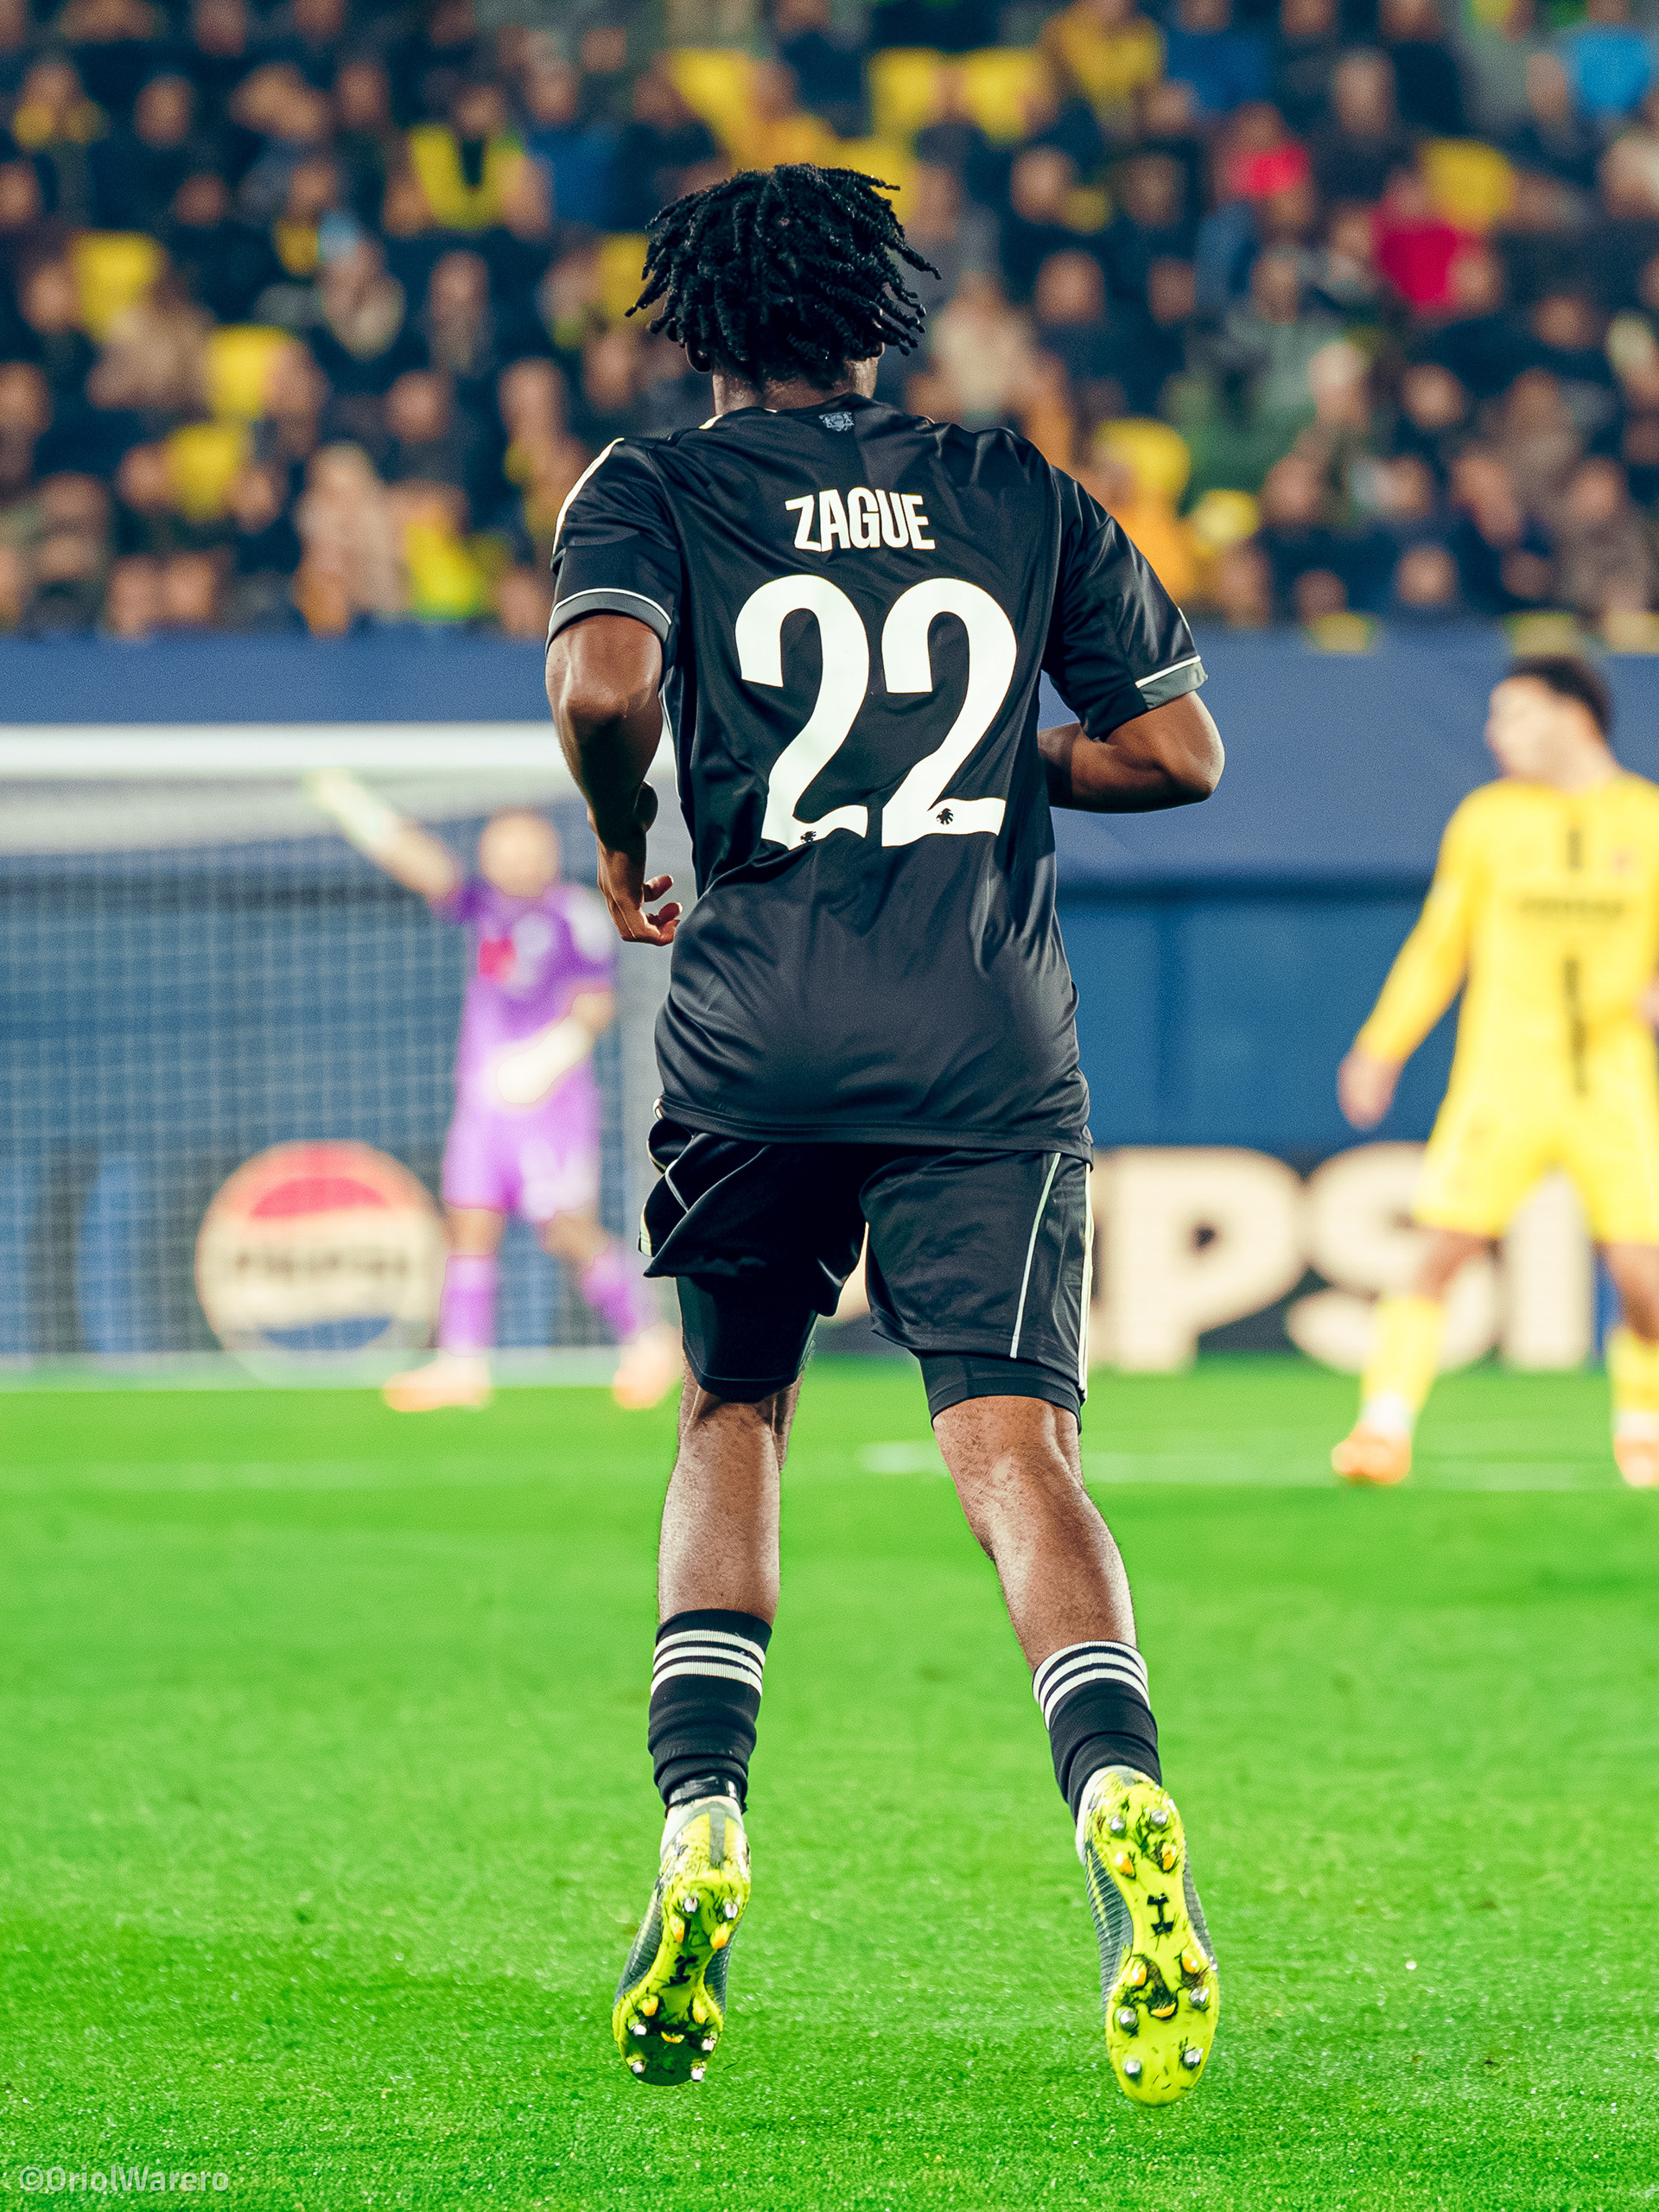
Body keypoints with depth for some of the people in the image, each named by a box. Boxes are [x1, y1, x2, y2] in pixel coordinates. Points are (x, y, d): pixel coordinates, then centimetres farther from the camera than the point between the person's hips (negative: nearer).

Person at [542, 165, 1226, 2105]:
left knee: (729, 1423, 18)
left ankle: (702, 1832, 2)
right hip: (989, 1055, 0)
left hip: (756, 1047, 0)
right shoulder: (1022, 496, 13)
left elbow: (603, 680, -13)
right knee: (1013, 1448, -9)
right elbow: (1176, 749, 13)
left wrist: (622, 849, 5)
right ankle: (1121, 1801, -35)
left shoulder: (655, 489, 6)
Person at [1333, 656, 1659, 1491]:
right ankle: (1384, 1429, -8)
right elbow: (1439, 946, 13)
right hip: (1502, 1079, 0)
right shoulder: (1486, 819, 6)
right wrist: (1381, 1049, 8)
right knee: (1440, 1253, -12)